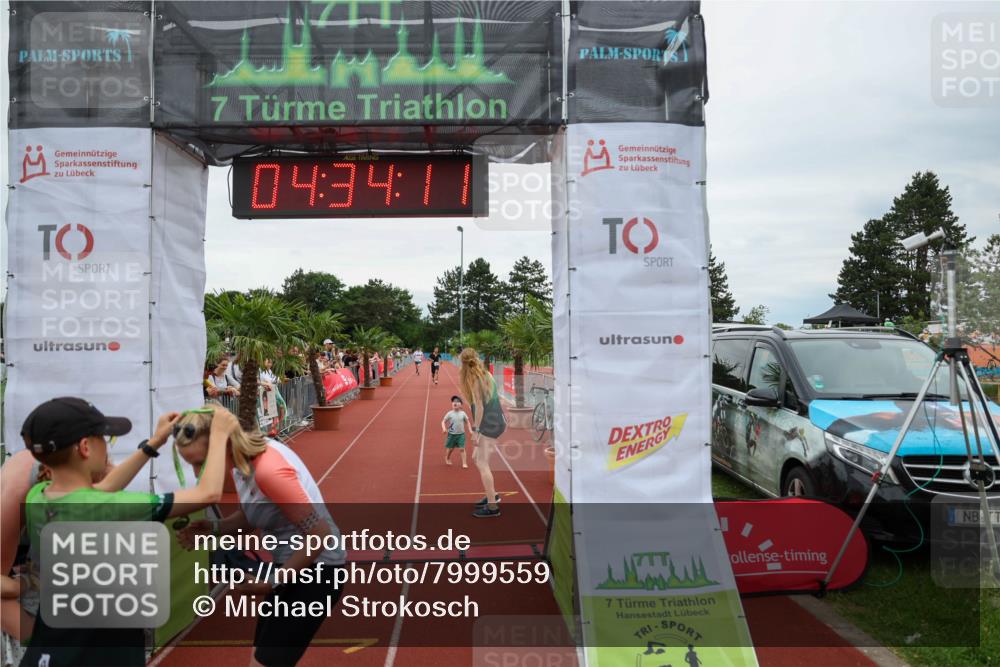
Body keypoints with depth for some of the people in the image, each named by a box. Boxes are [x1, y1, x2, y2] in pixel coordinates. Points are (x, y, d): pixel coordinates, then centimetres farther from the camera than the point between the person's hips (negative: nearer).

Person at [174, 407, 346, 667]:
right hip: (292, 566, 9)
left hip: (316, 569, -9)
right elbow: (251, 516, 13)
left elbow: (320, 537, -27)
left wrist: (273, 582, -20)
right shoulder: (240, 459, -3)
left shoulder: (268, 469, -31)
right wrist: (213, 527, -7)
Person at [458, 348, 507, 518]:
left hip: (489, 424, -9)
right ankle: (492, 495, 25)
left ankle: (492, 507, -3)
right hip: (497, 421, 9)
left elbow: (479, 406, -18)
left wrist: (475, 431, -16)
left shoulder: (474, 379, -15)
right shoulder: (485, 374, 9)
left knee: (482, 464, -5)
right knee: (476, 458, 19)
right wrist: (504, 419, 21)